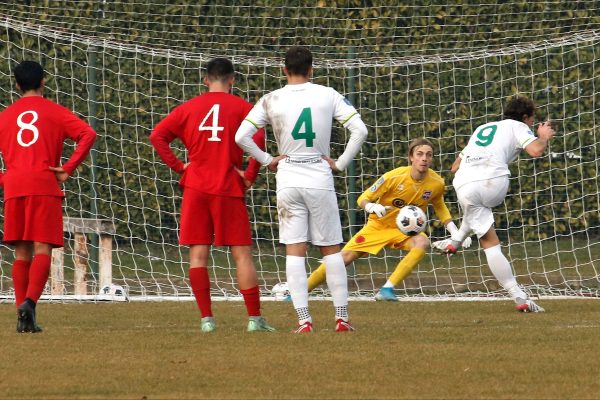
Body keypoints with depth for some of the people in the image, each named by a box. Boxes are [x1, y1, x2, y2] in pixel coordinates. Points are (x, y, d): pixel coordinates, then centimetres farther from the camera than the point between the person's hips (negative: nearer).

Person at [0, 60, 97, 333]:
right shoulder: (54, 112, 8)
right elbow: (88, 135, -7)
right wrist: (68, 169, -4)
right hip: (45, 186, -3)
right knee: (42, 249, -7)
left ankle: (22, 316, 1)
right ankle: (29, 301, -28)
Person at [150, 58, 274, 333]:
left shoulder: (188, 108, 9)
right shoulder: (241, 107, 2)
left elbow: (157, 136, 2)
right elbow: (258, 137, -14)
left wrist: (178, 166, 4)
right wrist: (250, 174, -6)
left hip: (196, 187, 2)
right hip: (229, 188, -2)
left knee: (198, 254, 4)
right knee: (242, 254, 0)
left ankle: (206, 318, -2)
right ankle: (255, 318, -3)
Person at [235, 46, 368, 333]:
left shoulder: (271, 100, -1)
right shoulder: (327, 95, -2)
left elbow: (241, 136, -6)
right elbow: (359, 130, -6)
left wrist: (267, 160, 5)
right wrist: (340, 164, 1)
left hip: (287, 179, 0)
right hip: (320, 177, 0)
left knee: (294, 251, 2)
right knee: (331, 249, 8)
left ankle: (303, 319, -6)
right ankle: (341, 317, 6)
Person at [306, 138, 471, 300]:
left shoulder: (437, 183, -16)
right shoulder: (394, 177, -25)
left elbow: (439, 206, 8)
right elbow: (363, 199, -16)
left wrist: (455, 232, 0)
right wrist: (374, 208, -39)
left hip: (406, 229, 2)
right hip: (379, 226, -2)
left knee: (422, 243, -32)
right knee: (345, 257, -10)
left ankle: (388, 289, -31)